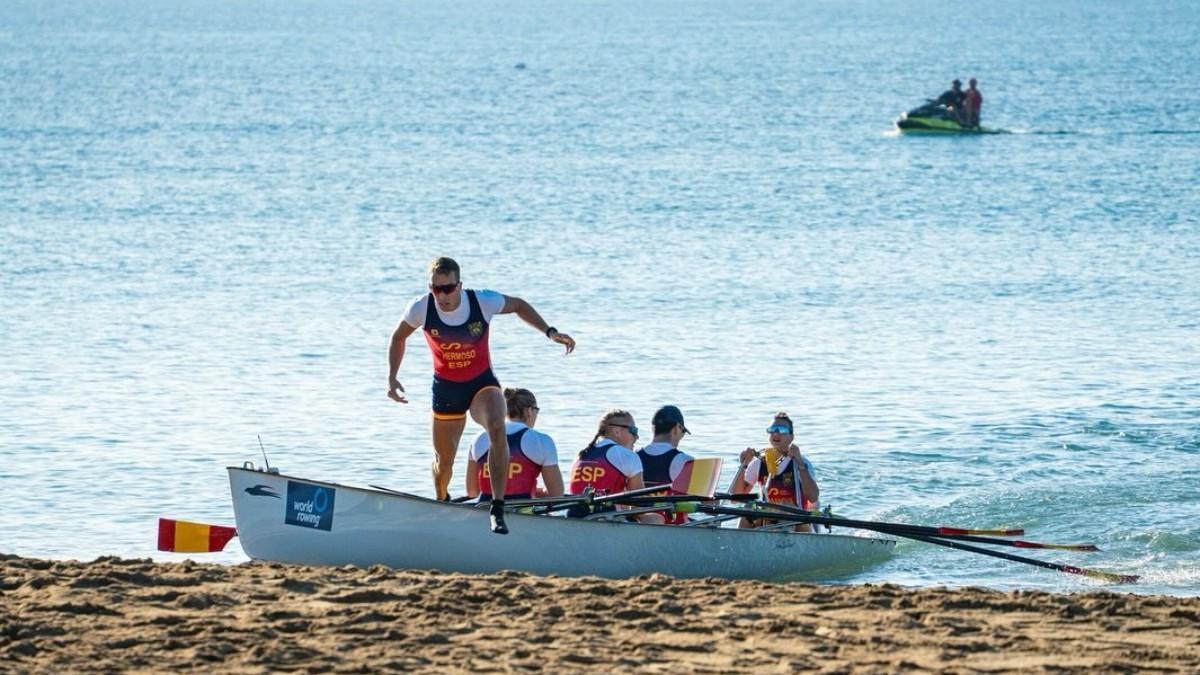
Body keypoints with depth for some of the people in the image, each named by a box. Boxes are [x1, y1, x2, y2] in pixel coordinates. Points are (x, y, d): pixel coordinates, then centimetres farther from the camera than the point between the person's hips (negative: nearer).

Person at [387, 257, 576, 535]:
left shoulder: (483, 302, -21)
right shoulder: (421, 308, -18)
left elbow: (519, 305, 1)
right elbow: (398, 338, 4)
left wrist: (550, 332, -7)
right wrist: (392, 378, -4)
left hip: (482, 383, -2)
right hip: (446, 388, 2)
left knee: (497, 429, -33)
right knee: (443, 460, 12)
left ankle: (498, 510, -34)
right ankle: (442, 505, 49)